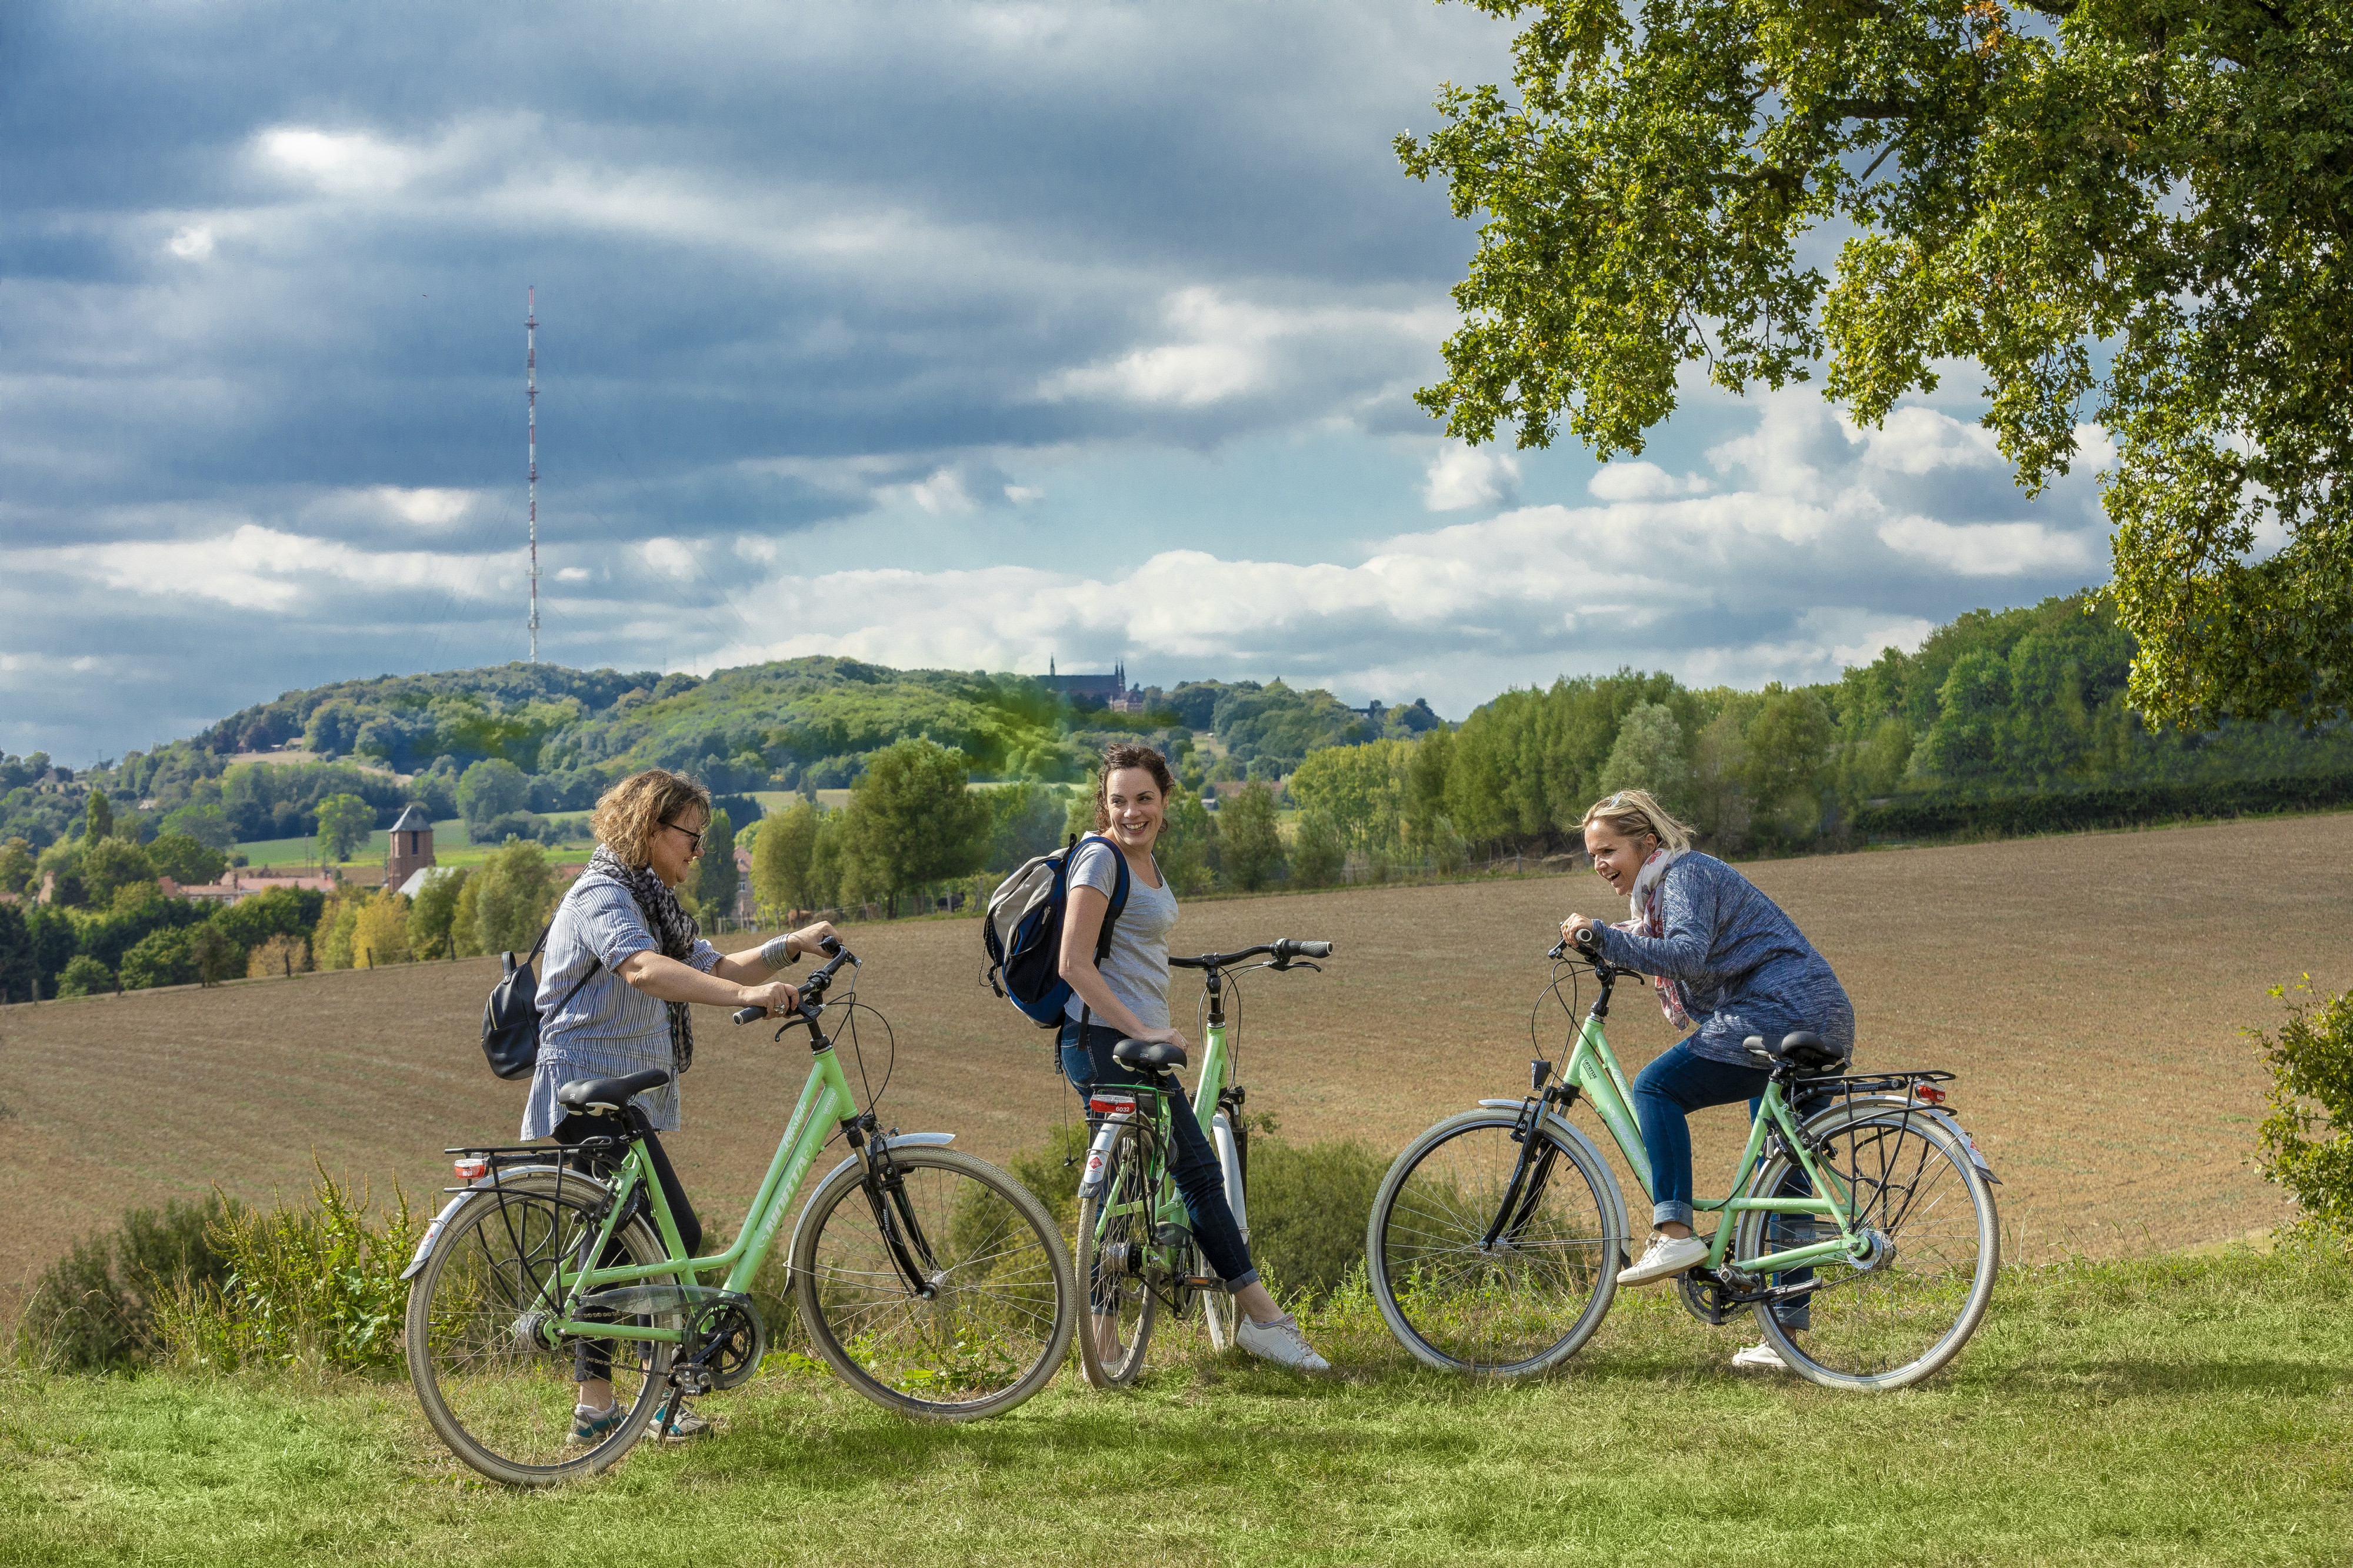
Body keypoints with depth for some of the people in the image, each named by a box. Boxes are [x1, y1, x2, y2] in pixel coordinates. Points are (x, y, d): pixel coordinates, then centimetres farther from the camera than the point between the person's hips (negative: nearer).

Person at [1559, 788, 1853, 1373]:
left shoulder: (1686, 874, -8)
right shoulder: (1663, 885, 23)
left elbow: (1687, 955, -24)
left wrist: (1606, 936, -27)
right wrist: (1621, 942, 19)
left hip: (1781, 1014, -11)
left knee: (1657, 1087, -14)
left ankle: (1674, 1232, -22)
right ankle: (1788, 1335, 13)